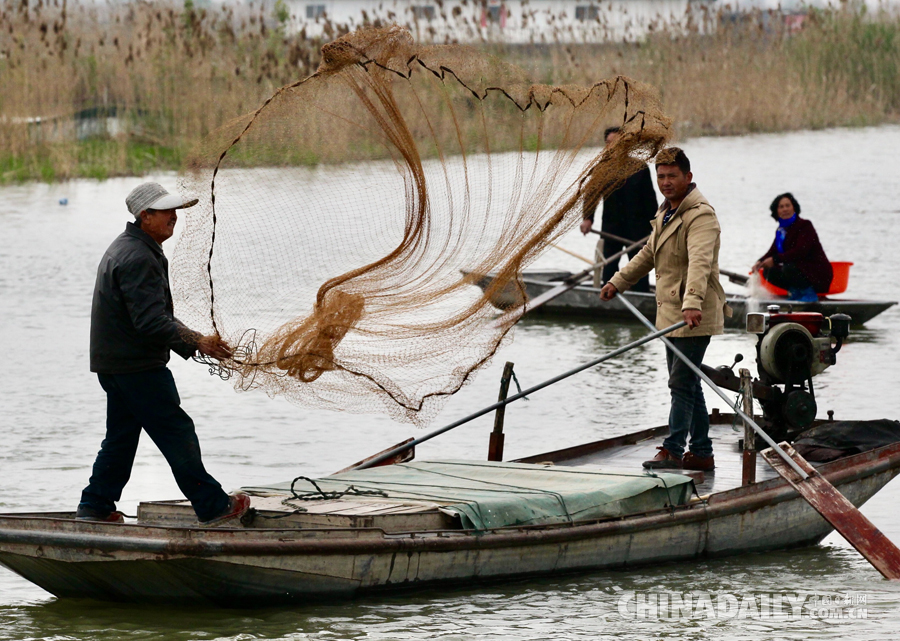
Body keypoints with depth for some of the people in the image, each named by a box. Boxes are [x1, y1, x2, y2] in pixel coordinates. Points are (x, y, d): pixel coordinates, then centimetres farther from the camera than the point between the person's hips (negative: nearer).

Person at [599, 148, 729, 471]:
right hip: (671, 312, 10)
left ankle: (672, 450, -8)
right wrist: (618, 282, 35)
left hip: (694, 316, -10)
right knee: (687, 384, 13)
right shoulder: (666, 211, 16)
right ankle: (701, 453, 19)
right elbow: (649, 253, 32)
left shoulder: (701, 215, -16)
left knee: (682, 383, -9)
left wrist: (692, 303, -45)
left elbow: (699, 263, -32)